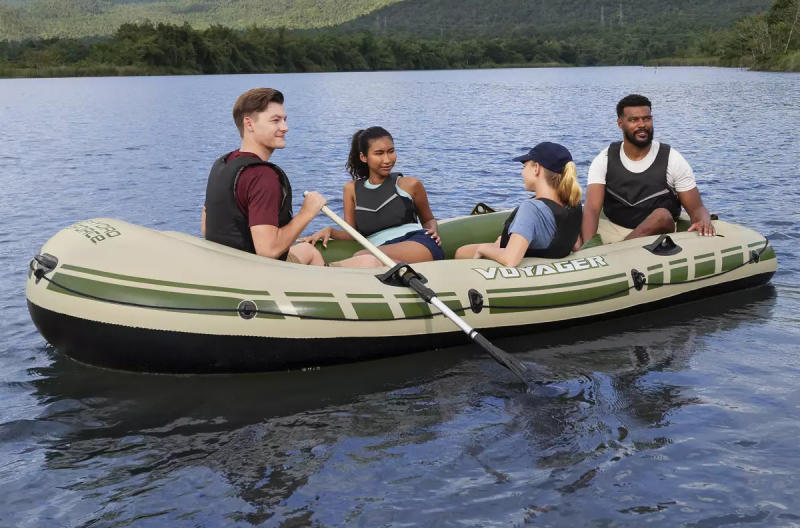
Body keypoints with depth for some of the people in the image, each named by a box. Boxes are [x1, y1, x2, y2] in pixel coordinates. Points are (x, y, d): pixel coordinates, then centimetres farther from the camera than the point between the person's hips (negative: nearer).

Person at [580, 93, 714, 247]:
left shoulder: (672, 160, -2)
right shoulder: (604, 160, -1)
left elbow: (697, 208, -2)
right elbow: (592, 208, -13)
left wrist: (704, 221, -29)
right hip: (613, 231, 0)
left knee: (662, 215, -35)